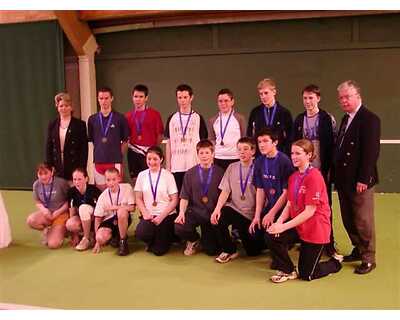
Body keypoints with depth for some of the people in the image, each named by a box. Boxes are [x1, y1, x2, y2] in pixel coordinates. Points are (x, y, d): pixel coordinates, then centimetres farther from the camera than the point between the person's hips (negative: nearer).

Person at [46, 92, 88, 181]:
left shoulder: (80, 124, 0)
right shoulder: (52, 125, 10)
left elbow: (84, 149, -2)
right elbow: (48, 148, 11)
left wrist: (82, 170, -9)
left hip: (74, 169, -3)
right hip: (57, 169, 3)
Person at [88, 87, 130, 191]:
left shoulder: (120, 118, -1)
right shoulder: (92, 119, 7)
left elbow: (125, 141, 5)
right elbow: (91, 140, 16)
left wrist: (118, 155, 2)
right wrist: (99, 153, 9)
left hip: (115, 162, -3)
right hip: (98, 162, 3)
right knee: (100, 191, 8)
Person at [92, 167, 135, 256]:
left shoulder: (127, 188, -11)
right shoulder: (103, 196, -8)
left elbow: (132, 208, -15)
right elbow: (97, 218, -4)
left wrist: (114, 207, -19)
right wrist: (97, 241, -6)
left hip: (123, 219, -1)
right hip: (109, 221, 1)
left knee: (122, 211, -35)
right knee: (100, 238, -27)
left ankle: (123, 242, -15)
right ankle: (115, 236, 11)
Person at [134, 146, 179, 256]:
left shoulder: (168, 175, -3)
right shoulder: (142, 175, 6)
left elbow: (174, 200, -4)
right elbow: (138, 198, 6)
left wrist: (161, 216, -13)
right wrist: (145, 213, -11)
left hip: (167, 215, -2)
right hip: (148, 215, 2)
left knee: (159, 250, -12)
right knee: (141, 234, -30)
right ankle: (154, 240, 6)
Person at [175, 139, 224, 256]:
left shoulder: (220, 173, -1)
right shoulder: (190, 173, 4)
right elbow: (184, 197, 3)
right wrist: (181, 212, -13)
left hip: (213, 213, -1)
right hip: (195, 211, 1)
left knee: (211, 250, -8)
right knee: (179, 228, -29)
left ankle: (205, 239, 32)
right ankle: (194, 240, 8)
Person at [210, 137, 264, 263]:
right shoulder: (232, 167, 4)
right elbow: (225, 191, -1)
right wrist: (217, 209, -17)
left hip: (251, 215, -2)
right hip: (234, 209, 2)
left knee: (253, 251, -2)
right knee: (217, 218, -29)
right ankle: (229, 250, -4)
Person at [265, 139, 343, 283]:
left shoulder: (314, 177, -21)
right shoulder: (293, 177, 5)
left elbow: (309, 211, -23)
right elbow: (289, 205, 2)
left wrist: (284, 226, -24)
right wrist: (279, 222, -17)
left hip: (315, 229, -7)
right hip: (298, 225, 7)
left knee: (306, 275, 3)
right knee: (271, 236, -18)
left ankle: (336, 262, 31)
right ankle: (287, 270, 5)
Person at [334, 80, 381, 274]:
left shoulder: (369, 119, -12)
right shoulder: (346, 119, 15)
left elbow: (371, 152, -18)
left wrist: (363, 179, -20)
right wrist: (337, 174, 11)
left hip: (359, 181, -8)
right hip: (344, 180, 8)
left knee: (363, 221, 2)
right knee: (348, 220, 15)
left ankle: (368, 259, 15)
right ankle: (358, 250, 31)